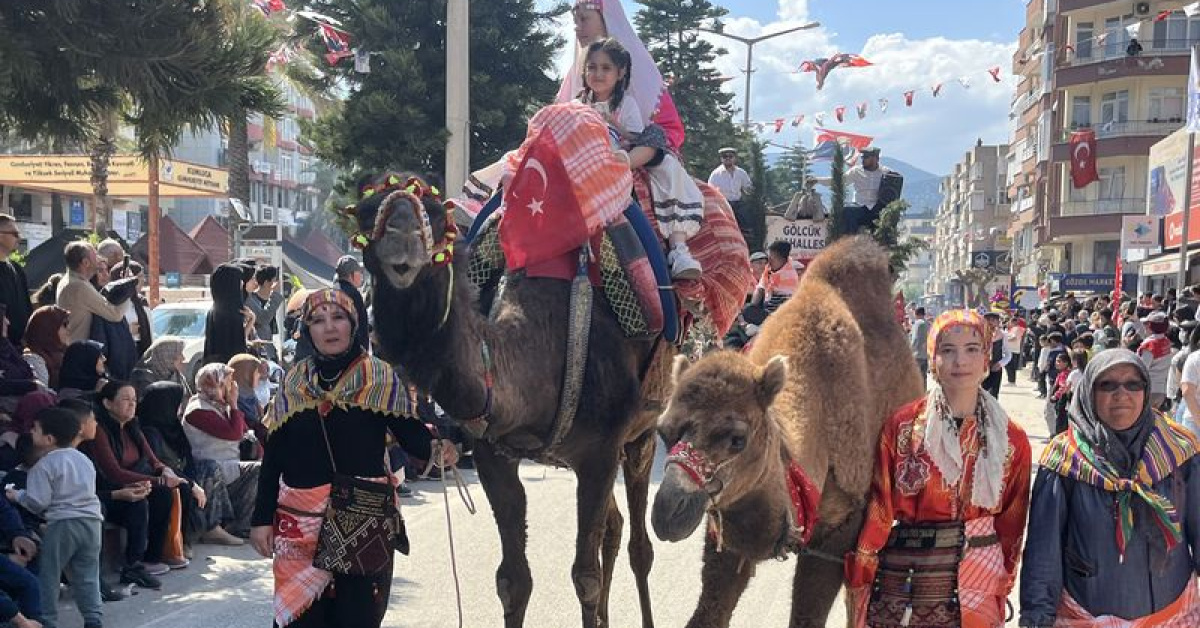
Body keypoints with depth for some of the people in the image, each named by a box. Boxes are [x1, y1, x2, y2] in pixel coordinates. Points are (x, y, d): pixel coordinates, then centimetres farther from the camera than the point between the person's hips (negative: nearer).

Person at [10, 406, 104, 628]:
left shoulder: (44, 466, -9)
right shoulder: (84, 460, 12)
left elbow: (37, 502, -13)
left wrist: (17, 495, 4)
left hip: (62, 524, -6)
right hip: (91, 521, 6)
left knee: (48, 574, 7)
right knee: (87, 575, 10)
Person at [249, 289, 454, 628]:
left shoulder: (380, 377, 0)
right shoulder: (295, 381, 7)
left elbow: (410, 433, -4)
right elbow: (273, 455, 9)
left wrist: (434, 448, -26)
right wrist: (262, 519, 6)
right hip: (299, 523, 2)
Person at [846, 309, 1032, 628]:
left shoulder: (1010, 440, 1)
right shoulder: (902, 425, -6)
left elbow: (1011, 523, 9)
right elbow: (879, 510, -3)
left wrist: (1001, 588, 10)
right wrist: (859, 583, -3)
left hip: (977, 589, 2)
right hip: (902, 586, -1)